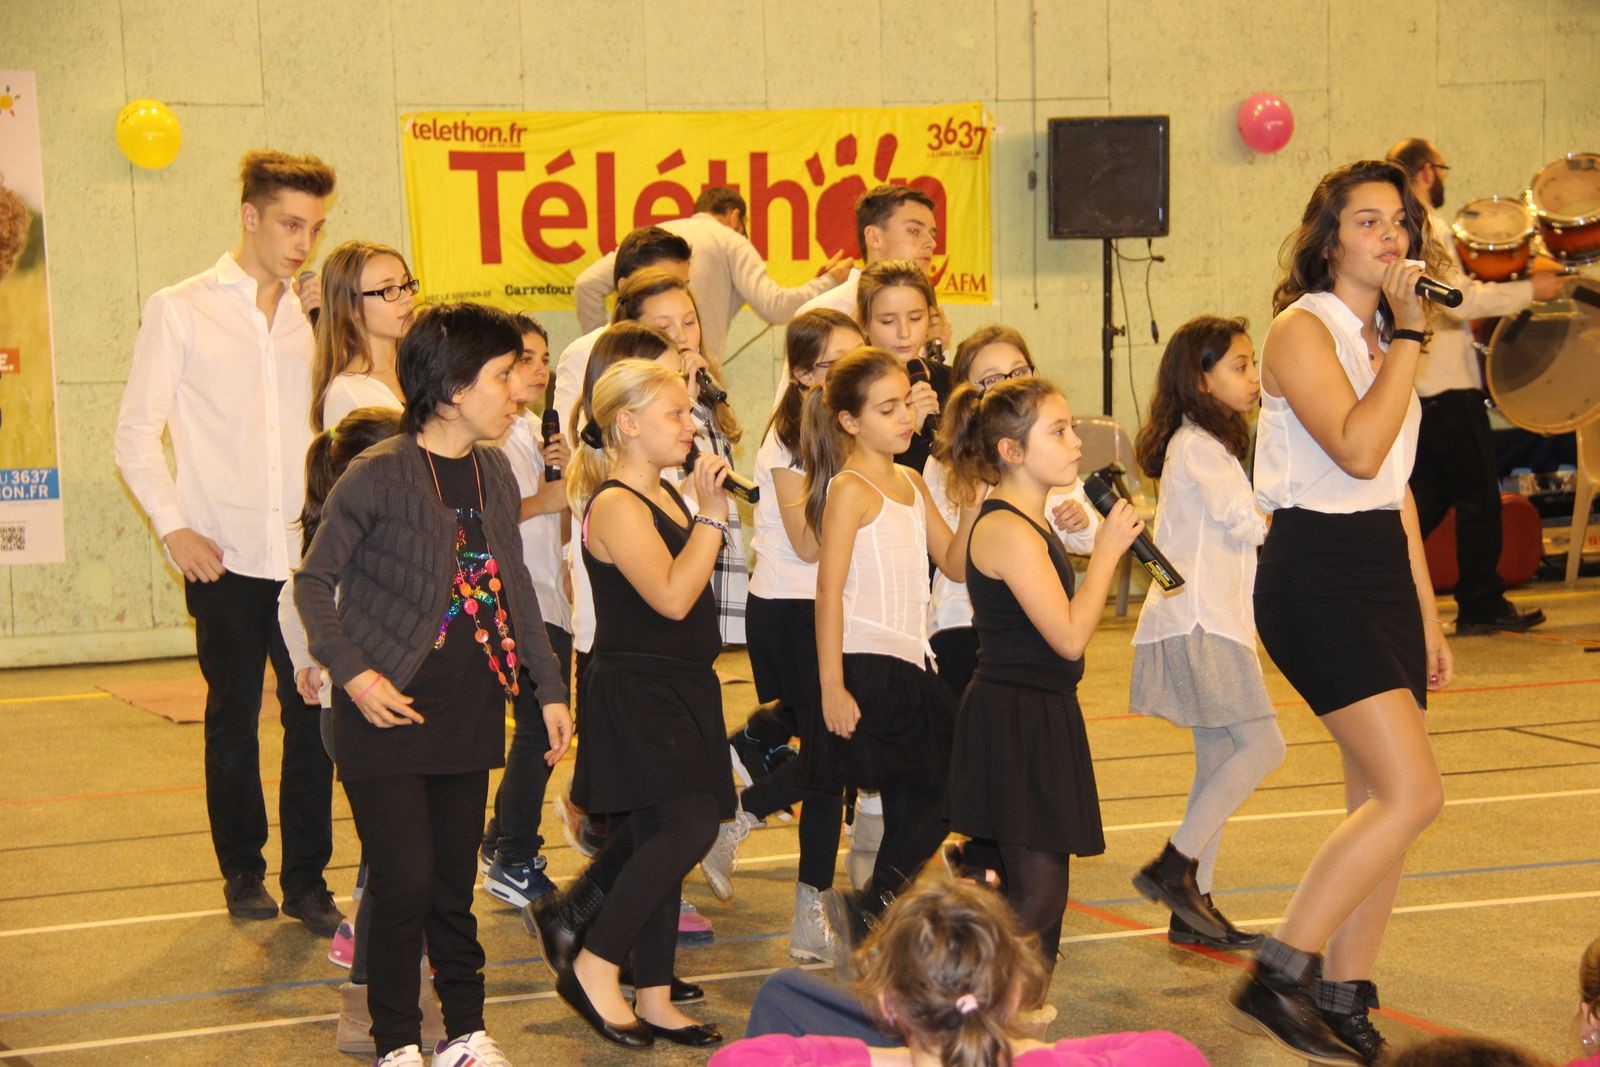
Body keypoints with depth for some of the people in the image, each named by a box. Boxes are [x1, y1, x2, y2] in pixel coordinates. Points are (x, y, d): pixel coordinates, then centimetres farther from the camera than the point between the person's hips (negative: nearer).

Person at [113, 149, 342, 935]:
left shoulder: (313, 318, 10)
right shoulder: (181, 311, 1)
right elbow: (136, 434, 1)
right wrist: (173, 526, -8)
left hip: (307, 554, 2)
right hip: (227, 558, -2)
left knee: (313, 718, 1)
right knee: (233, 720, 8)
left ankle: (307, 877, 12)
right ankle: (242, 871, 22)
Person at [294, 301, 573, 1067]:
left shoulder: (494, 472, 7)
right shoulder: (379, 476, -13)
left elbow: (515, 584, 16)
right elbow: (314, 579, -6)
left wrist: (549, 687, 15)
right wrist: (352, 671, -15)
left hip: (468, 712, 6)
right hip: (388, 715, -6)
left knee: (454, 885, 13)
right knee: (404, 881, -5)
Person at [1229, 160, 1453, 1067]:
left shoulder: (1380, 336, 16)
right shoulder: (1303, 329, -9)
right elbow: (1358, 450, -23)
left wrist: (1427, 614, 18)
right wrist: (1409, 334, -16)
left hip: (1383, 570, 9)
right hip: (1315, 572, -9)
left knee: (1381, 803, 6)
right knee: (1413, 794, -16)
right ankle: (1279, 976, -9)